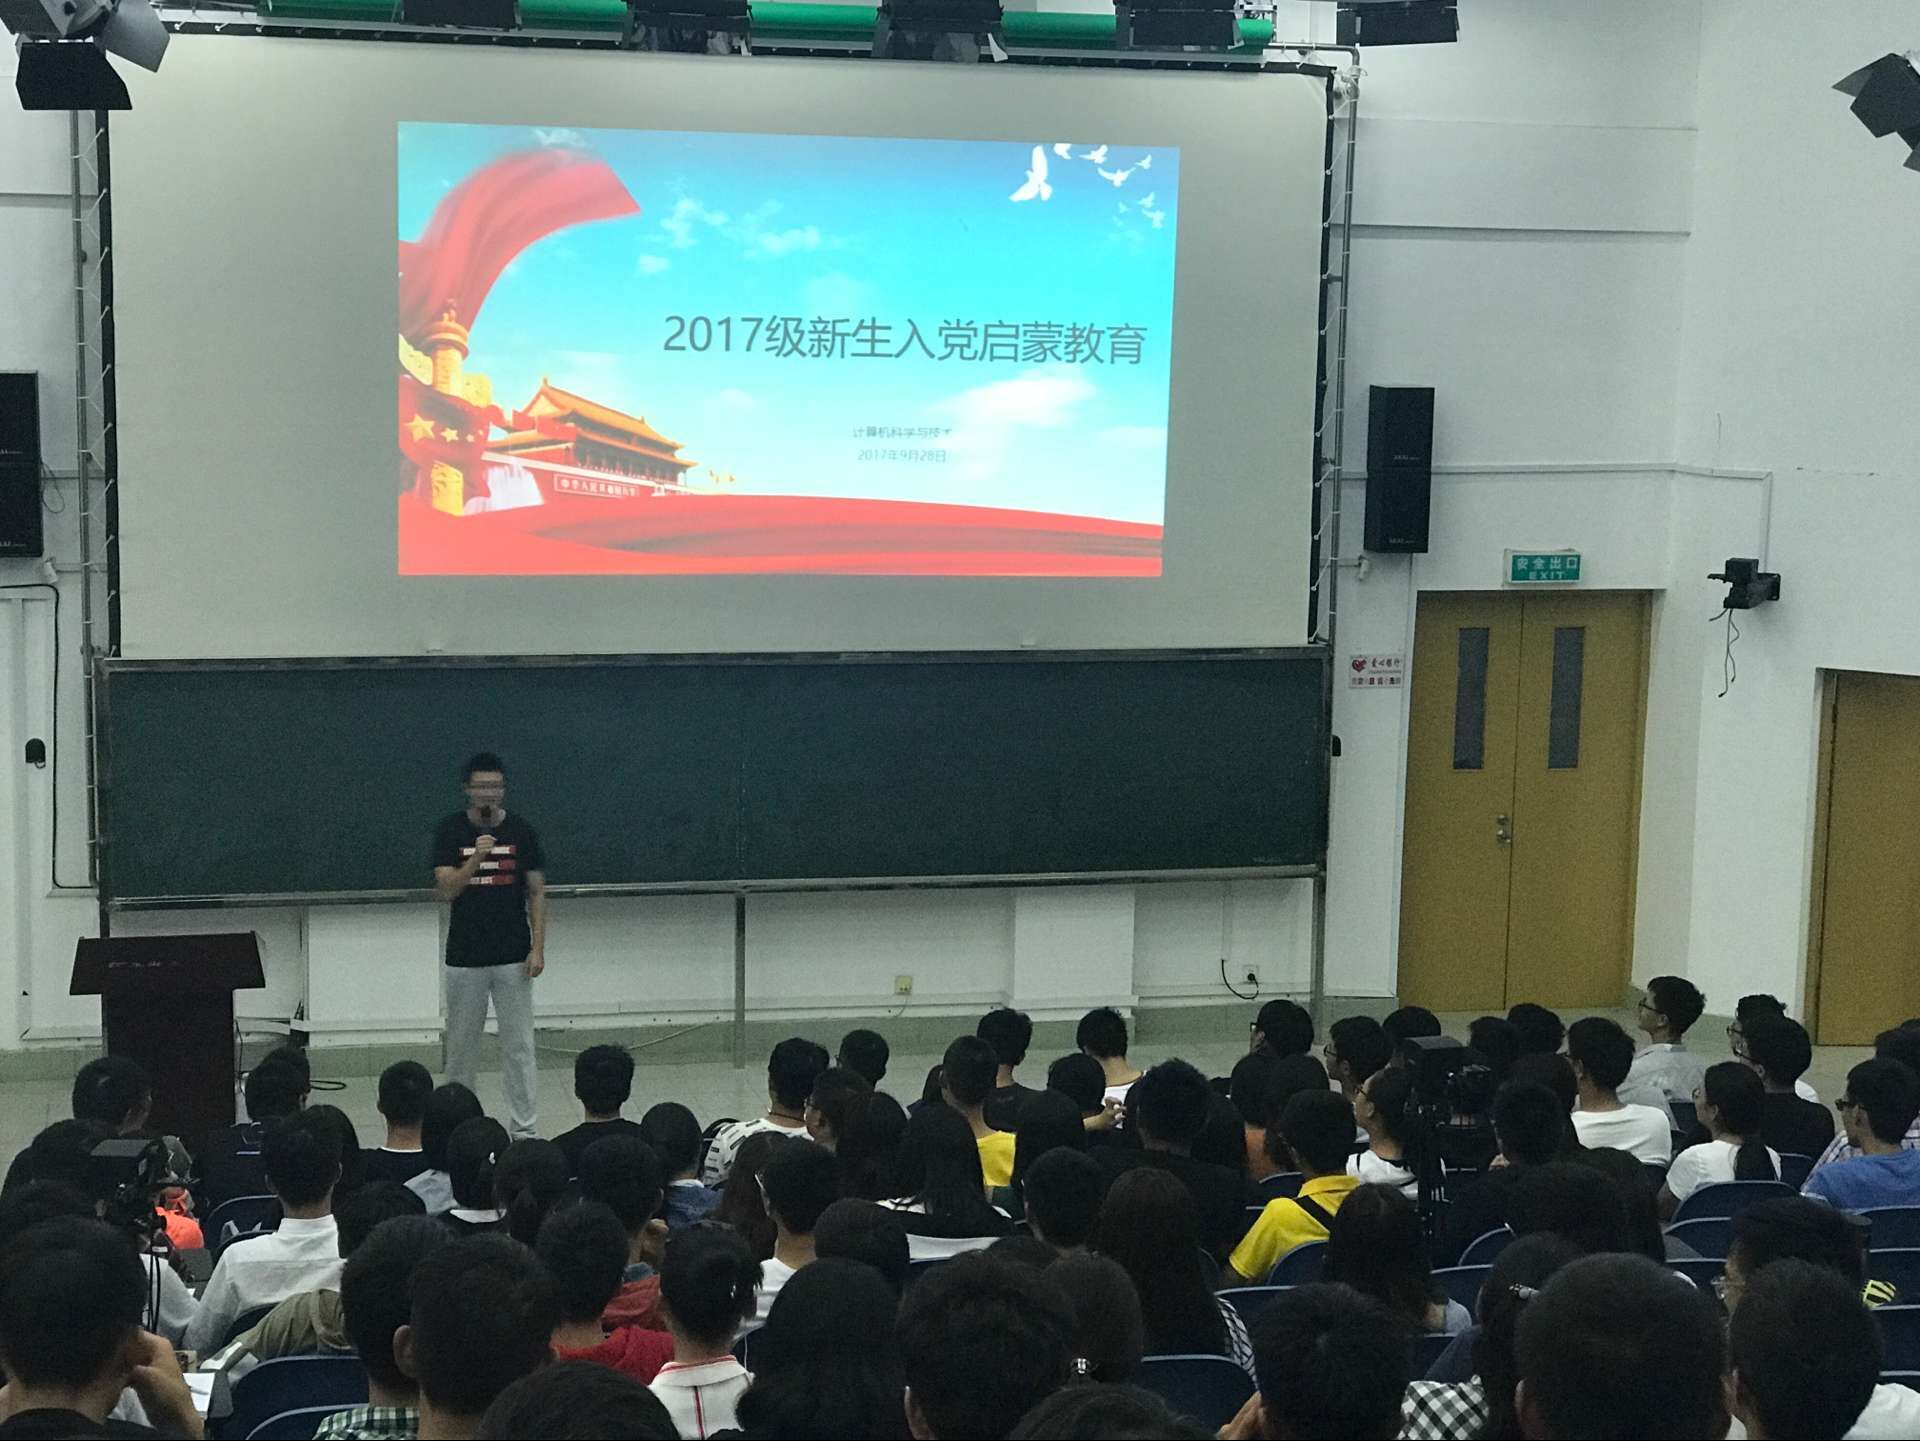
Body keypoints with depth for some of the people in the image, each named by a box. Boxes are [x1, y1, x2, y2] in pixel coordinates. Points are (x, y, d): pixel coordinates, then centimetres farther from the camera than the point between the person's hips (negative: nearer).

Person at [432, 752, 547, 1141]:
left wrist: (538, 948, -5)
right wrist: (476, 858, -27)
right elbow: (445, 890, -11)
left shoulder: (521, 831, 0)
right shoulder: (450, 831, -2)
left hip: (513, 958, 0)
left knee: (519, 1046, 1)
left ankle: (525, 1127, 6)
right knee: (461, 1046, 10)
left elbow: (537, 893, 3)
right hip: (465, 958, 0)